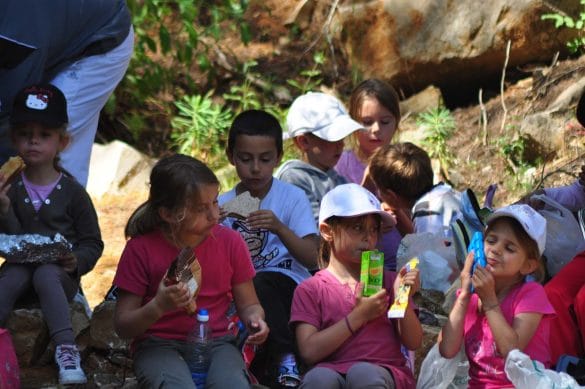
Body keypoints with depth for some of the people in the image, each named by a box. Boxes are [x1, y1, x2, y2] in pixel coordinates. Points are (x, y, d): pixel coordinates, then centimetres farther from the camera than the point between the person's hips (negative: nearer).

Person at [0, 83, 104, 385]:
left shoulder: (72, 192, 2)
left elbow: (93, 243, 4)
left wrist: (77, 261, -17)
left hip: (60, 272, -1)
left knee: (46, 275, -35)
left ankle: (66, 350, -47)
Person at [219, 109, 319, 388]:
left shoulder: (292, 198, 0)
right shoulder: (223, 205, 8)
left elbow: (312, 259, -10)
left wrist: (279, 228, -26)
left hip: (288, 285, -3)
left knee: (260, 284, -36)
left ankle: (285, 359, -27)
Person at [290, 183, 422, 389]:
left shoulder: (388, 281, 20)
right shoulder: (309, 289, 13)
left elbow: (413, 343, 11)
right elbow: (309, 351, -3)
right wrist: (359, 316, -5)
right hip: (332, 370, -1)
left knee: (363, 372, -36)